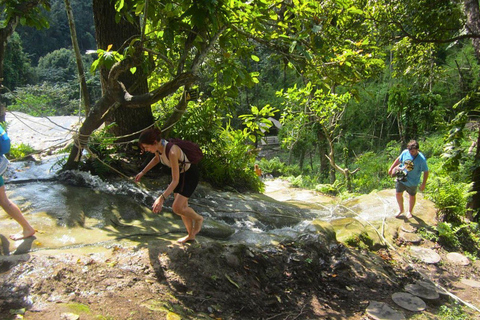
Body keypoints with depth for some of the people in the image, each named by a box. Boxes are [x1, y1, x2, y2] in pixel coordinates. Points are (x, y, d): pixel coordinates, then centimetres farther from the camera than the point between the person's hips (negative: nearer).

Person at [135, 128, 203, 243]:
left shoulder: (172, 152, -37)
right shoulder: (157, 147, -13)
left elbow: (175, 180, -37)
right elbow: (157, 158, 15)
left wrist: (162, 198, -44)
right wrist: (143, 172, 16)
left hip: (190, 174, -8)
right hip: (180, 173, 8)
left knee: (177, 207, -15)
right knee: (182, 206, 12)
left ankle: (198, 218, 13)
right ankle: (191, 235, 29)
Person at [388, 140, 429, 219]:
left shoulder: (422, 159, -25)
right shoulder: (405, 152, -15)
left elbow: (426, 172, -15)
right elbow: (398, 160, 5)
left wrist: (423, 184, -13)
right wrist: (391, 168, 12)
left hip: (412, 182, -3)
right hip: (401, 178, 3)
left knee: (412, 196, 18)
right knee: (398, 194, 13)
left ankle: (410, 211, 42)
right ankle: (401, 209, 38)